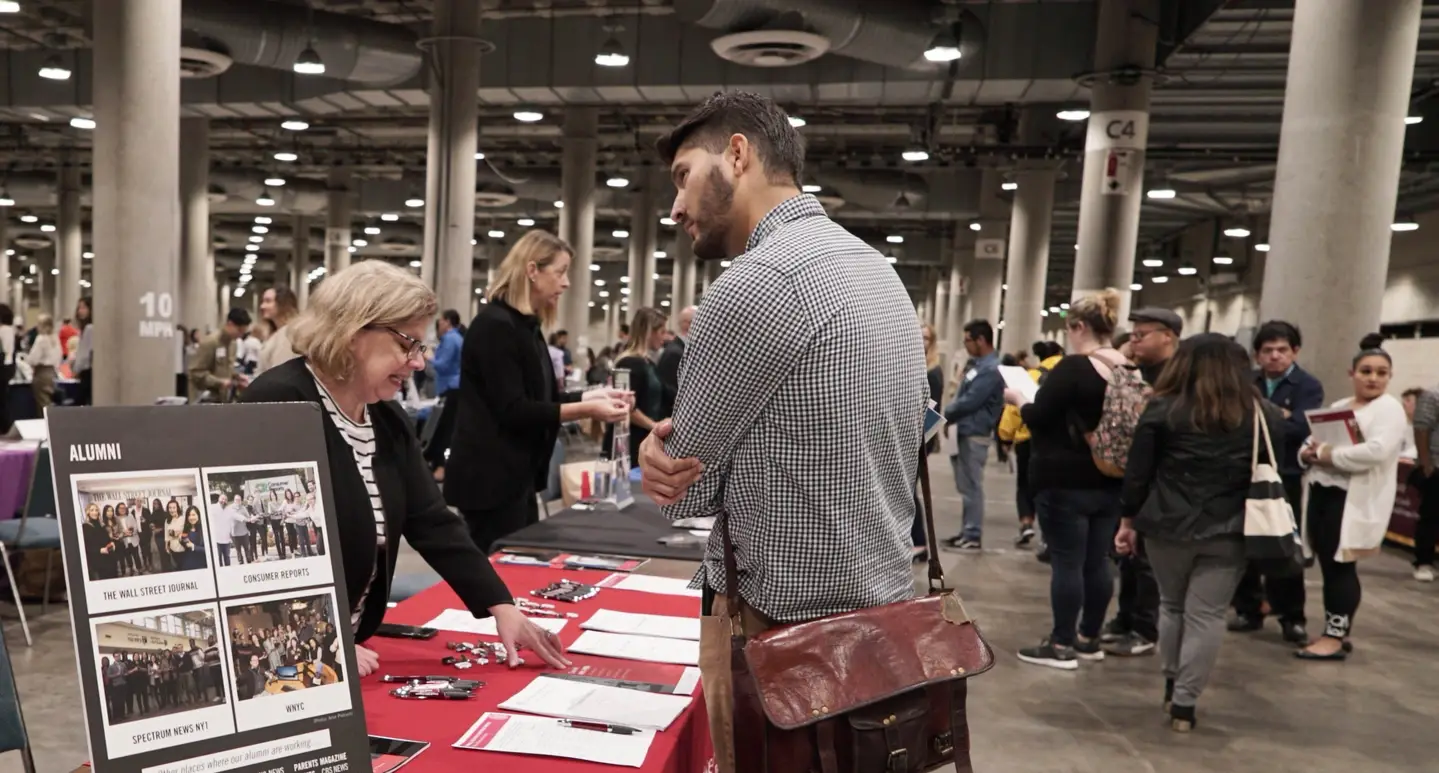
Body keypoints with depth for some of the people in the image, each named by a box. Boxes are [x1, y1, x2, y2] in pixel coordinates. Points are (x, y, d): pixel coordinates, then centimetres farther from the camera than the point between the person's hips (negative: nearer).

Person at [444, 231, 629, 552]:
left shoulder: (526, 326, 13)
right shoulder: (495, 325, -17)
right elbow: (514, 411, -21)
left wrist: (591, 396, 6)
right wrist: (587, 410, -21)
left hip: (516, 474, 10)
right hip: (491, 477, -10)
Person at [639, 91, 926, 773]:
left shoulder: (760, 281, -21)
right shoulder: (872, 265, 8)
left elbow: (686, 489, -13)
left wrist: (666, 454, 8)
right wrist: (677, 441, -5)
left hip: (780, 628, -9)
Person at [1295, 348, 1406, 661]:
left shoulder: (1390, 408, -6)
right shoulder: (1337, 406, 17)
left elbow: (1377, 451, -22)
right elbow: (1312, 441, 18)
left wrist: (1329, 454, -17)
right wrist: (1308, 453, -5)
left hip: (1355, 499, -7)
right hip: (1322, 491, 7)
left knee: (1340, 567, -3)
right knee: (1328, 566, 9)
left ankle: (1335, 638, 4)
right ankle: (1339, 630, 20)